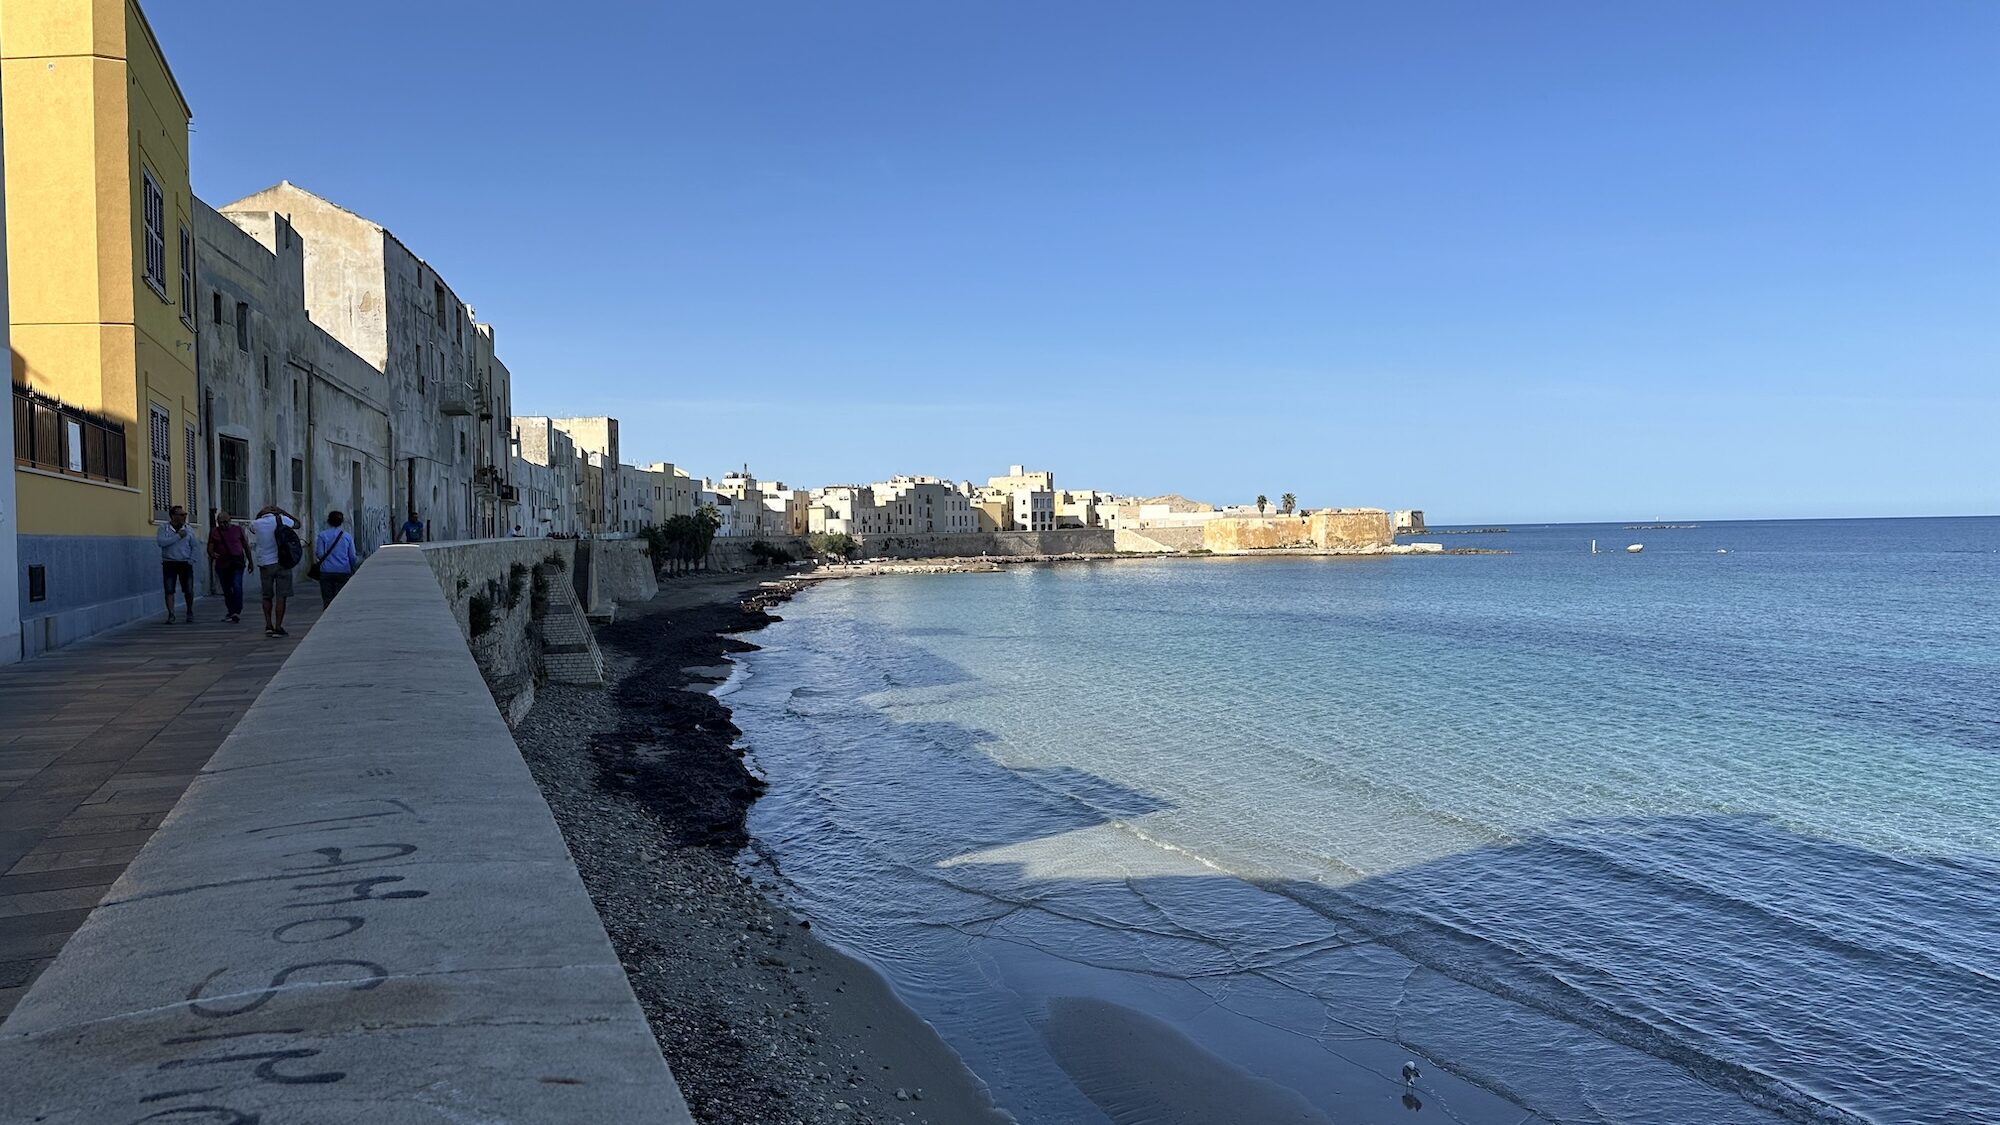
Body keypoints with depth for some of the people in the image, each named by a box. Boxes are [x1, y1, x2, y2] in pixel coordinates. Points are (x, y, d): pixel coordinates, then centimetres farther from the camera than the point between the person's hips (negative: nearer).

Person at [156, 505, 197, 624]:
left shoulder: (189, 529, 7)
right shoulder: (163, 528, 1)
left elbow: (194, 547, 12)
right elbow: (161, 542, -16)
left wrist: (191, 560, 1)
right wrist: (178, 536, -16)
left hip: (185, 564, 1)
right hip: (169, 563, -1)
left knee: (189, 590, 0)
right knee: (169, 590, -5)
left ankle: (190, 614, 17)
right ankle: (171, 615, 2)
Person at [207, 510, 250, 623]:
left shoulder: (238, 529, 5)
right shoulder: (214, 532, 8)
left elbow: (246, 546, 11)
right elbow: (210, 548, 6)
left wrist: (250, 561, 11)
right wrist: (212, 554, -17)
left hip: (237, 563, -3)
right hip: (222, 564, 3)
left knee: (237, 586, -18)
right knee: (226, 589, 8)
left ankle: (237, 611, -22)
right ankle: (230, 612, 20)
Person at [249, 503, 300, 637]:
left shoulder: (256, 524, 1)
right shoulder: (282, 520, -5)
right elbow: (297, 524, 13)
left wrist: (261, 514, 17)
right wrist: (282, 511, 11)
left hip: (264, 564, 2)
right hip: (281, 562, -2)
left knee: (267, 596, 16)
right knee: (280, 597, -1)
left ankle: (268, 625, 13)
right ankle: (278, 628, -3)